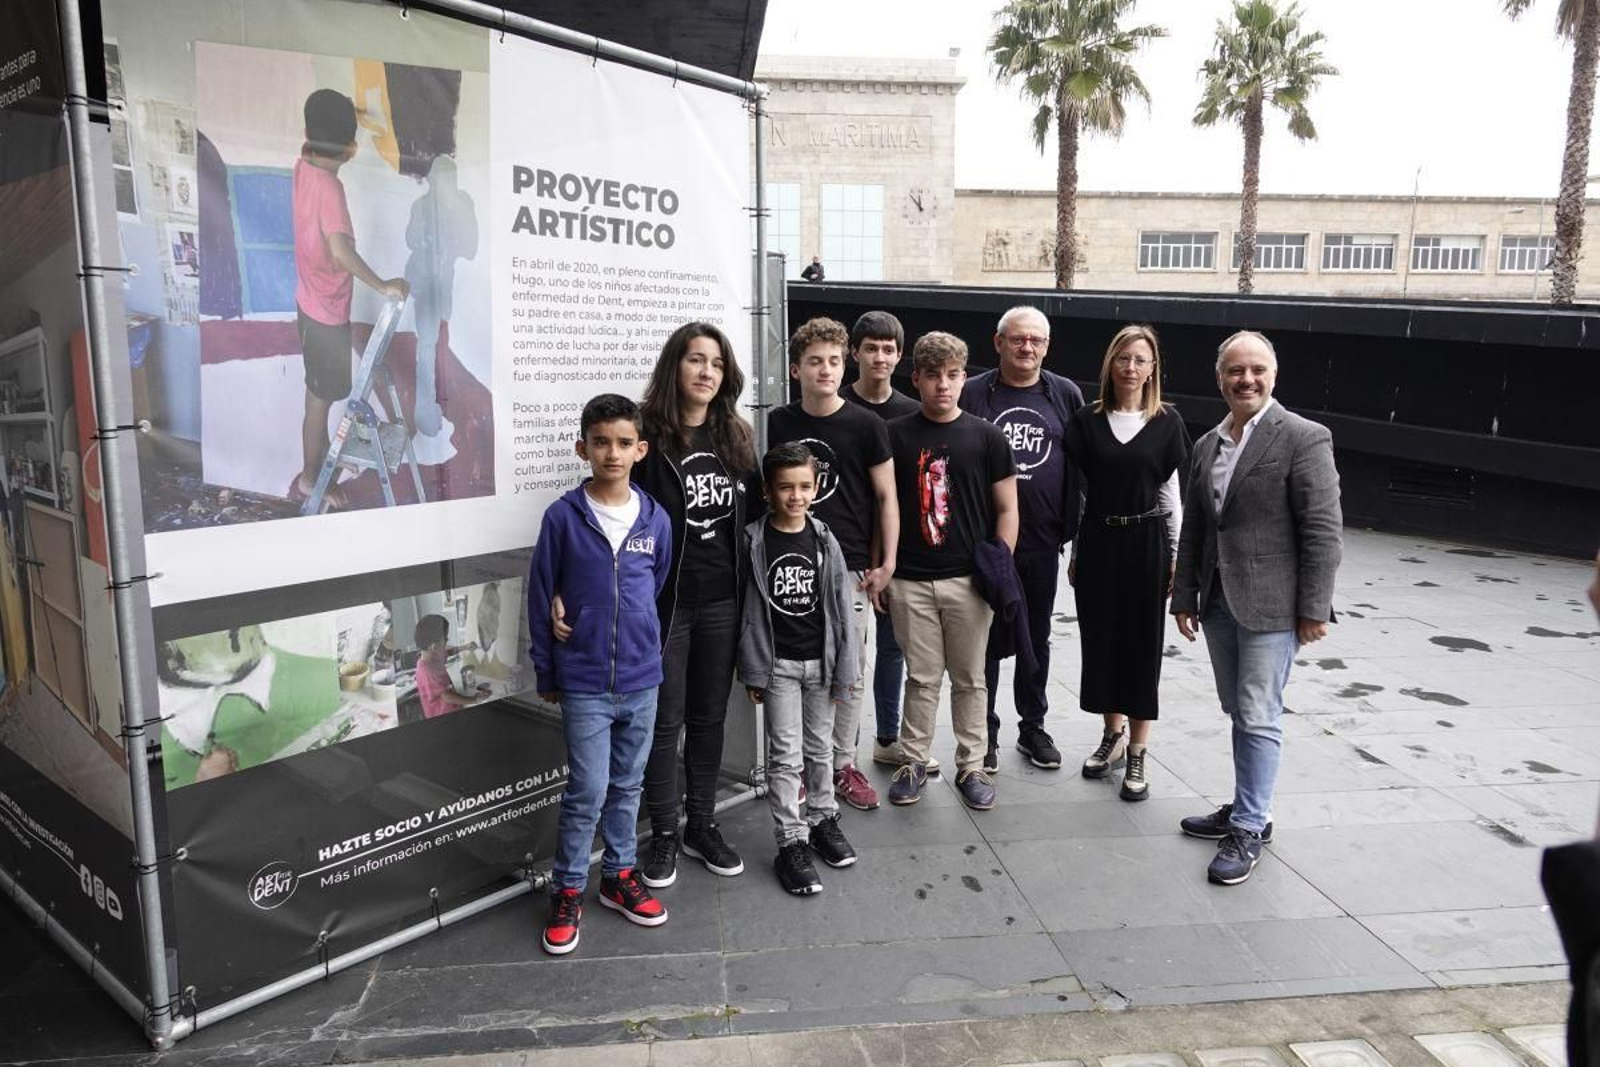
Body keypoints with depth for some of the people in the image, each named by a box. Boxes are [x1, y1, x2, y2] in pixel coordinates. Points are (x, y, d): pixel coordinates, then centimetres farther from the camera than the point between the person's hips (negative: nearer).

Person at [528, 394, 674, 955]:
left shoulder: (656, 519, -1)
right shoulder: (562, 517, -8)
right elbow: (541, 598, -2)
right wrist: (545, 673, 1)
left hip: (641, 679, 3)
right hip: (584, 682, -3)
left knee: (628, 786, 15)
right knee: (587, 791, 0)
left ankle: (620, 875, 32)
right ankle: (567, 892, 18)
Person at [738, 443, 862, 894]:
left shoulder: (824, 541, -1)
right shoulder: (755, 543, -7)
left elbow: (842, 606, 0)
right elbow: (749, 609, -5)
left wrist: (845, 670, -2)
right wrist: (753, 672, -6)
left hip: (821, 661, 2)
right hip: (779, 664, -2)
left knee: (820, 747, 16)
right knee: (785, 755, 1)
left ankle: (823, 819, 35)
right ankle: (791, 843, 10)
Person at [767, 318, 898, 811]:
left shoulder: (866, 426, -2)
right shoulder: (777, 424, 3)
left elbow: (886, 496, 1)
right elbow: (767, 491, 11)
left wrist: (886, 562, -5)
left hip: (849, 568, -1)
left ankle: (843, 765, 23)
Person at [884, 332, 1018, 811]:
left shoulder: (986, 436, 2)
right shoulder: (896, 435, 2)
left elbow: (1006, 508, 4)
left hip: (969, 579, 0)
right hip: (910, 580, 0)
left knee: (969, 678, 11)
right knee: (922, 677, 9)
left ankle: (971, 767, 24)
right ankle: (914, 763, 23)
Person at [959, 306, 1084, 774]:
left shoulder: (1066, 395, 5)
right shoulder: (972, 394, -3)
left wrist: (1075, 532, 3)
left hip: (1043, 542, 3)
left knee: (1036, 638, 15)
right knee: (985, 639, 7)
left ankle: (1032, 726, 30)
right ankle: (984, 733, 20)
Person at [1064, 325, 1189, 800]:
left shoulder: (1166, 423, 0)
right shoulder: (1088, 423, 3)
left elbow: (1172, 494, 2)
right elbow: (1079, 493, 6)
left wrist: (1177, 556, 0)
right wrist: (1075, 552, 6)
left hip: (1146, 543, -2)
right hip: (1097, 542, 2)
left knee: (1142, 645, 3)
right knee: (1100, 640, 9)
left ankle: (1137, 754, 13)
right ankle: (1113, 734, 29)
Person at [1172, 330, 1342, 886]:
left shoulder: (1304, 439, -8)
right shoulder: (1206, 446, 12)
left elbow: (1324, 531, -11)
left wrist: (1314, 609, -13)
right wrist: (1184, 597, 12)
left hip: (1271, 605, -6)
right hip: (1219, 603, 6)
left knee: (1258, 718, -3)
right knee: (1240, 713, 15)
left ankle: (1248, 830, 8)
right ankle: (1246, 809, 28)